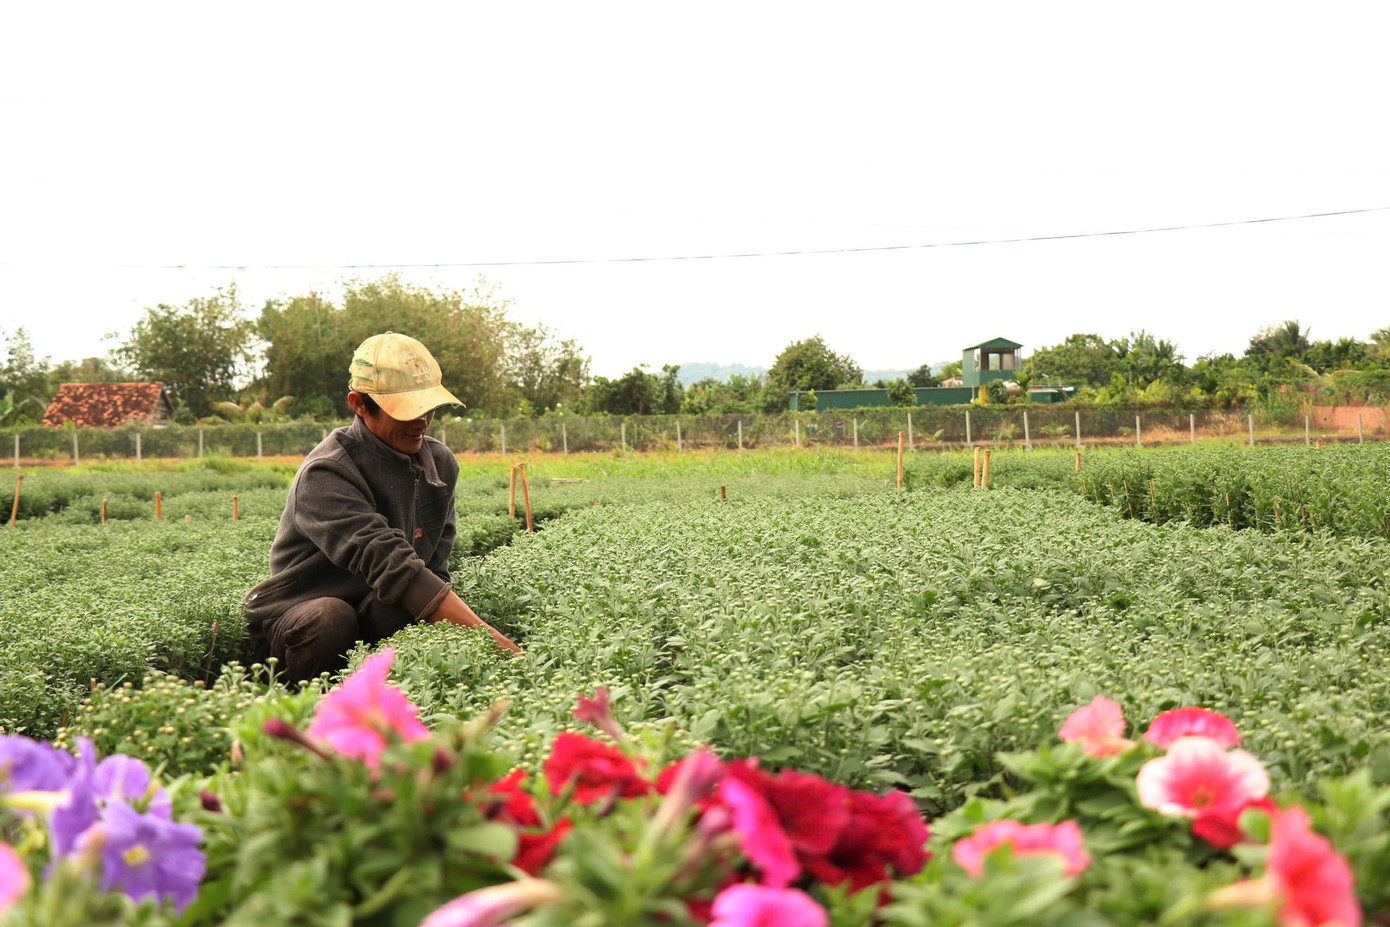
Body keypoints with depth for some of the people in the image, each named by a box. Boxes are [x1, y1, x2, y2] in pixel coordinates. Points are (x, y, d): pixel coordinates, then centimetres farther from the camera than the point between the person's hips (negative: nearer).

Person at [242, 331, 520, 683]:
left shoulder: (441, 463, 3)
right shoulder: (326, 474, -22)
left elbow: (435, 568, 6)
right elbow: (389, 564, -35)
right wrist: (490, 638, -41)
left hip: (385, 617, 5)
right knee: (330, 618, -39)